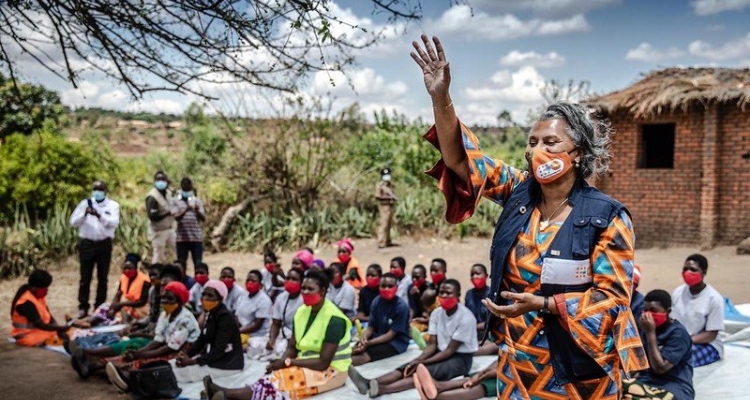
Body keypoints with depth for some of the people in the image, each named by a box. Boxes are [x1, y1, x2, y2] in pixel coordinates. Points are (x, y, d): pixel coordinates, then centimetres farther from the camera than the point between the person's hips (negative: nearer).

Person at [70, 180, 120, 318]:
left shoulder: (113, 205, 3)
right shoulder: (85, 203, 7)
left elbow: (114, 222, -13)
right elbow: (73, 222, 2)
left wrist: (99, 215, -27)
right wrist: (84, 214, -16)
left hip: (104, 244, 0)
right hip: (87, 243, 1)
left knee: (102, 277, 5)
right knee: (85, 277, 2)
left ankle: (100, 307, 13)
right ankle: (83, 307, 7)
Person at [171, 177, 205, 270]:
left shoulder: (197, 200, 8)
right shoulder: (175, 201, 4)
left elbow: (203, 218, 0)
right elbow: (176, 217, -10)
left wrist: (197, 211, -21)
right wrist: (186, 210, -29)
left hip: (197, 237, 1)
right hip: (182, 238, -1)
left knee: (198, 264, 1)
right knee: (181, 264, 4)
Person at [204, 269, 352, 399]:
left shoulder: (334, 320, -20)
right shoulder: (302, 312, 4)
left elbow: (323, 363, -22)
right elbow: (292, 348, 7)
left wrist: (287, 362, -20)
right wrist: (281, 362, -14)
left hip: (329, 371, -7)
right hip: (306, 364, 7)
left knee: (282, 381, -27)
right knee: (275, 379, -19)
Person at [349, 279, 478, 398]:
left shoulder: (466, 318, -19)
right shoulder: (436, 313, 1)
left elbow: (450, 349, -20)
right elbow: (432, 344, -2)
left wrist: (422, 362, -24)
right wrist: (417, 360, -21)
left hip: (461, 358, -6)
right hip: (441, 354, 7)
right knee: (409, 368, -19)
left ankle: (383, 389, -53)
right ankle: (370, 383, -40)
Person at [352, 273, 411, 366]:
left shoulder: (401, 306, -19)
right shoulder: (377, 301, 0)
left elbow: (390, 334, -18)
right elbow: (370, 327, 2)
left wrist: (368, 343, -25)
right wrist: (363, 338, -21)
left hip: (396, 342, -6)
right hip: (379, 337, 6)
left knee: (364, 357, -28)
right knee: (353, 352, -18)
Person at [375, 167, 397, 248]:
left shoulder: (390, 185, 16)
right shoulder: (380, 185, -9)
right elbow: (377, 196, -18)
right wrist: (389, 197, -21)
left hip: (391, 207, 8)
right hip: (384, 206, -8)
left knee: (389, 225, 11)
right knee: (383, 224, -12)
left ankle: (387, 241, 18)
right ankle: (381, 243, -14)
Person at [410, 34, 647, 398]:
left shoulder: (607, 216, -13)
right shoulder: (518, 192, -1)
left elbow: (612, 297, -13)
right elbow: (461, 159, -5)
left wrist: (542, 304, -24)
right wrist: (441, 96, -19)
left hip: (578, 369, -4)